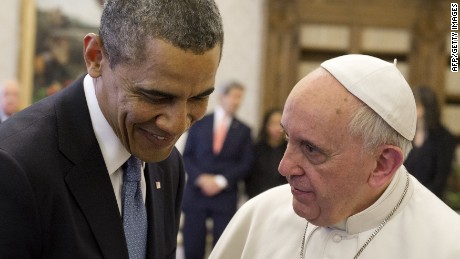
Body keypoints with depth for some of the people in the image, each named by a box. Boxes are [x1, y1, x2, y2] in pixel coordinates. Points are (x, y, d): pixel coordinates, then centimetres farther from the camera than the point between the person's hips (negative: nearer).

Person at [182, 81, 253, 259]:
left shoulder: (243, 130, 8)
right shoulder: (199, 123, 7)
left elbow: (245, 164, 4)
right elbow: (187, 157, 4)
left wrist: (221, 181, -9)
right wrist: (201, 178, -11)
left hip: (225, 196, 0)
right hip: (196, 193, 0)